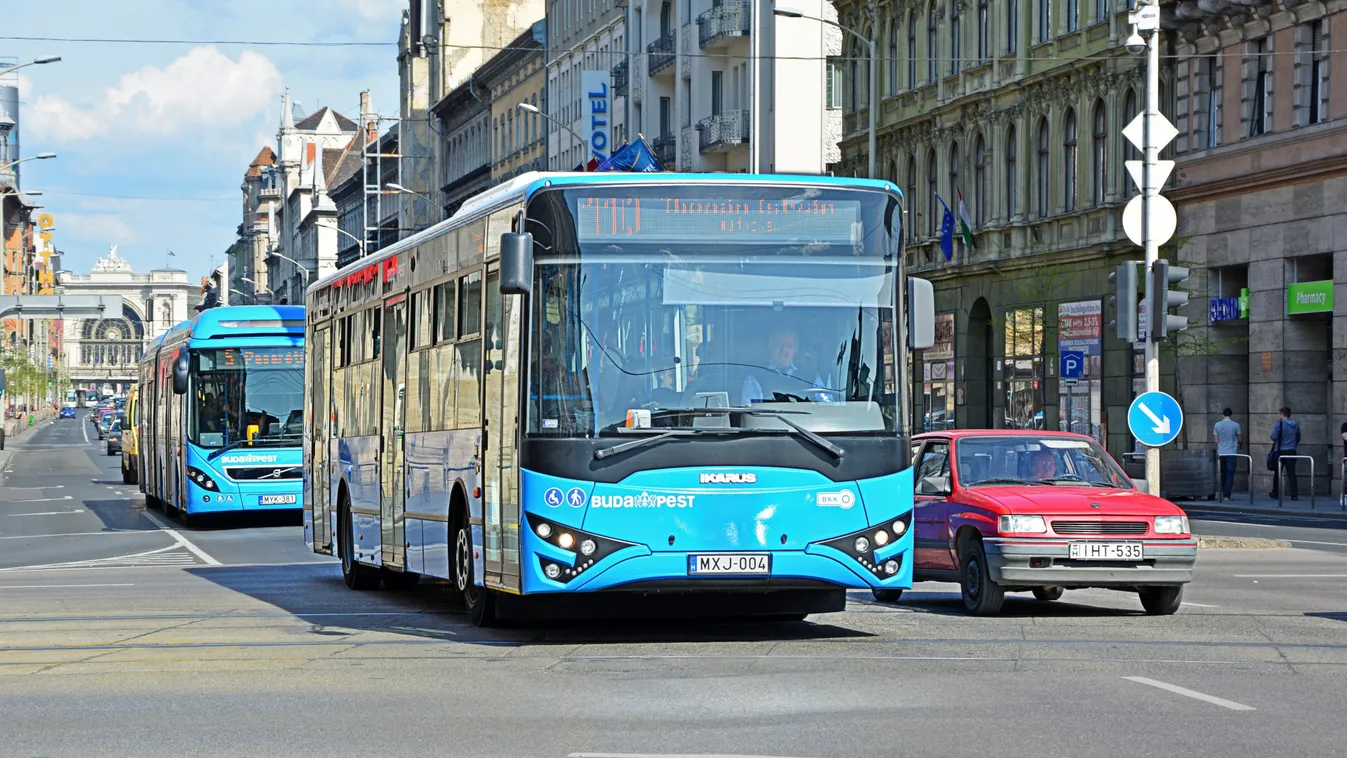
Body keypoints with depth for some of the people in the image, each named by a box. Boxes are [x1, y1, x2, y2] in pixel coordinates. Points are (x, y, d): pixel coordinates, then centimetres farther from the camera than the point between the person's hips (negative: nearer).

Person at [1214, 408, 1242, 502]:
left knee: (1223, 475, 13)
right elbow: (1238, 439, 8)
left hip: (1221, 453, 3)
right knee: (1230, 475, -3)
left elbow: (1216, 441, 8)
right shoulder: (1235, 425, -4)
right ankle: (1227, 496, -11)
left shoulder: (1217, 425, 2)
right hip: (1232, 453, -3)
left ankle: (1224, 495, 17)